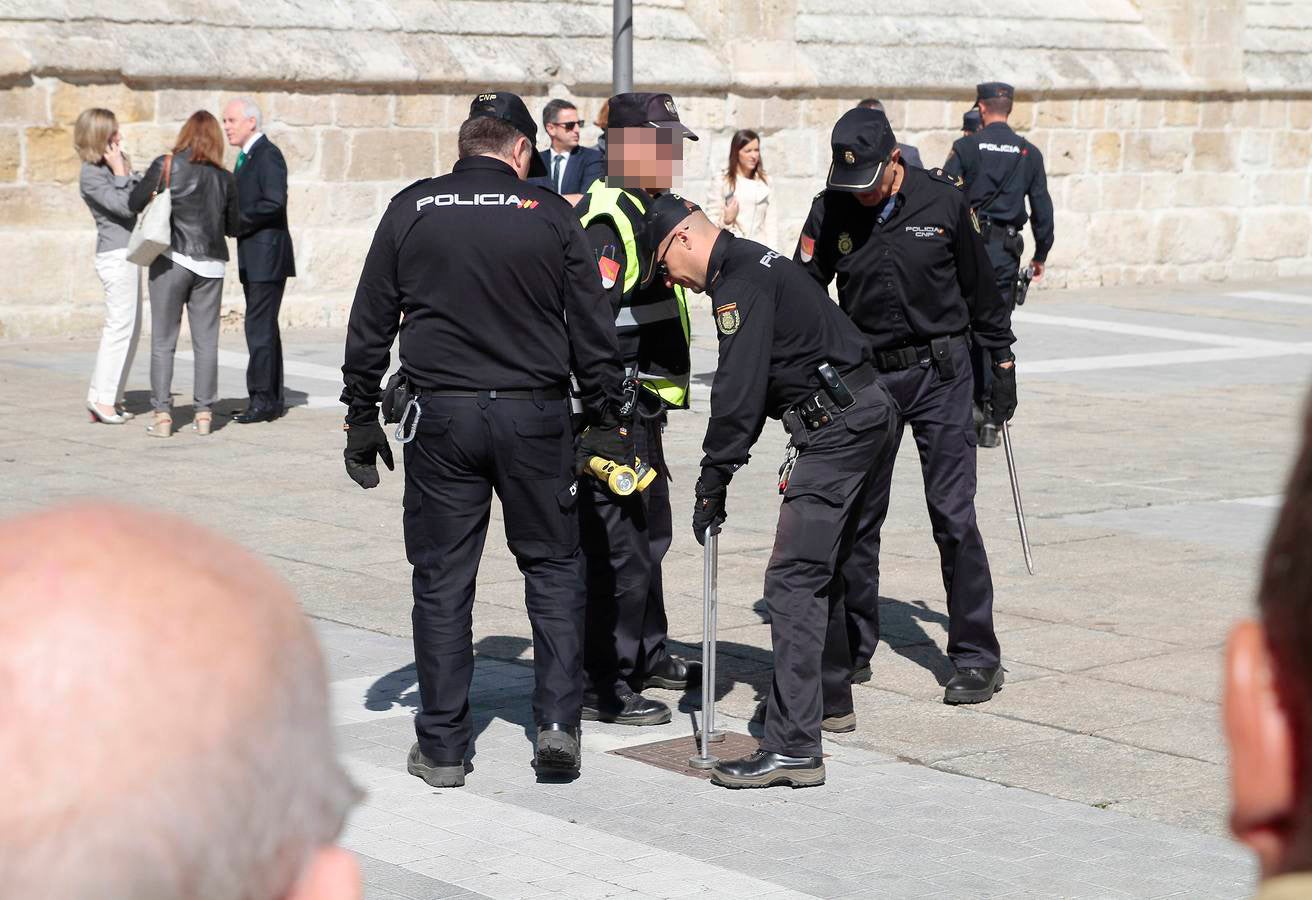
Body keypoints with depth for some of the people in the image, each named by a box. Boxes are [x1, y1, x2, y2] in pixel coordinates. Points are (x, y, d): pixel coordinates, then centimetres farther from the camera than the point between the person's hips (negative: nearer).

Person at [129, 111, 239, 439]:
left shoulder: (166, 166, -7)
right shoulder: (225, 178, 2)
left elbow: (134, 203, -5)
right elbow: (234, 227, 10)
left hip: (171, 260, -2)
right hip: (210, 265, 2)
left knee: (163, 341, 3)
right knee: (206, 341, 8)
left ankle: (162, 415, 0)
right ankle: (204, 414, 8)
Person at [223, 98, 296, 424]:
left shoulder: (268, 154, -12)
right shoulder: (246, 156, 18)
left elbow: (274, 203, -22)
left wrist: (235, 219, -16)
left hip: (267, 254, -10)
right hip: (252, 258, 10)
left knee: (260, 328, -10)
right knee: (264, 328, 12)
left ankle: (263, 400, -9)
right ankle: (270, 399, 17)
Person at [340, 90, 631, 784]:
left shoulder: (410, 211, 3)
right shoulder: (552, 214, 2)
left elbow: (370, 324, 5)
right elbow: (593, 330, 3)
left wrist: (361, 417, 12)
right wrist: (605, 423, 10)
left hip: (441, 417, 0)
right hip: (536, 416, 0)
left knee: (442, 580, 6)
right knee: (553, 567, 14)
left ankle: (442, 749, 10)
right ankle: (557, 722, 6)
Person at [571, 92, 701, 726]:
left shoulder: (645, 213, 17)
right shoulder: (608, 221, -18)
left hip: (643, 407, 11)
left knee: (650, 533, 22)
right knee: (619, 546, -8)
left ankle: (648, 656, 36)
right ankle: (603, 686, -2)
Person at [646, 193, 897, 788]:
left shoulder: (740, 282, -13)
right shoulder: (755, 265, 20)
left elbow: (738, 392, -19)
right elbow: (749, 388, 22)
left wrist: (712, 482, -12)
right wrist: (722, 469, 16)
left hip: (838, 426, -11)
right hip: (865, 412, 11)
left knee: (794, 577, -14)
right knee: (821, 568, 23)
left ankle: (793, 748, -18)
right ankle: (828, 701, 38)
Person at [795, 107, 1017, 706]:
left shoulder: (943, 202, -6)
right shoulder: (831, 212, -3)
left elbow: (981, 290, 5)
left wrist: (1001, 363, 9)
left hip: (940, 372, -2)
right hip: (863, 376, 2)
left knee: (953, 515, -5)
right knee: (855, 519, 6)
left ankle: (976, 656, 3)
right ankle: (853, 650, 20)